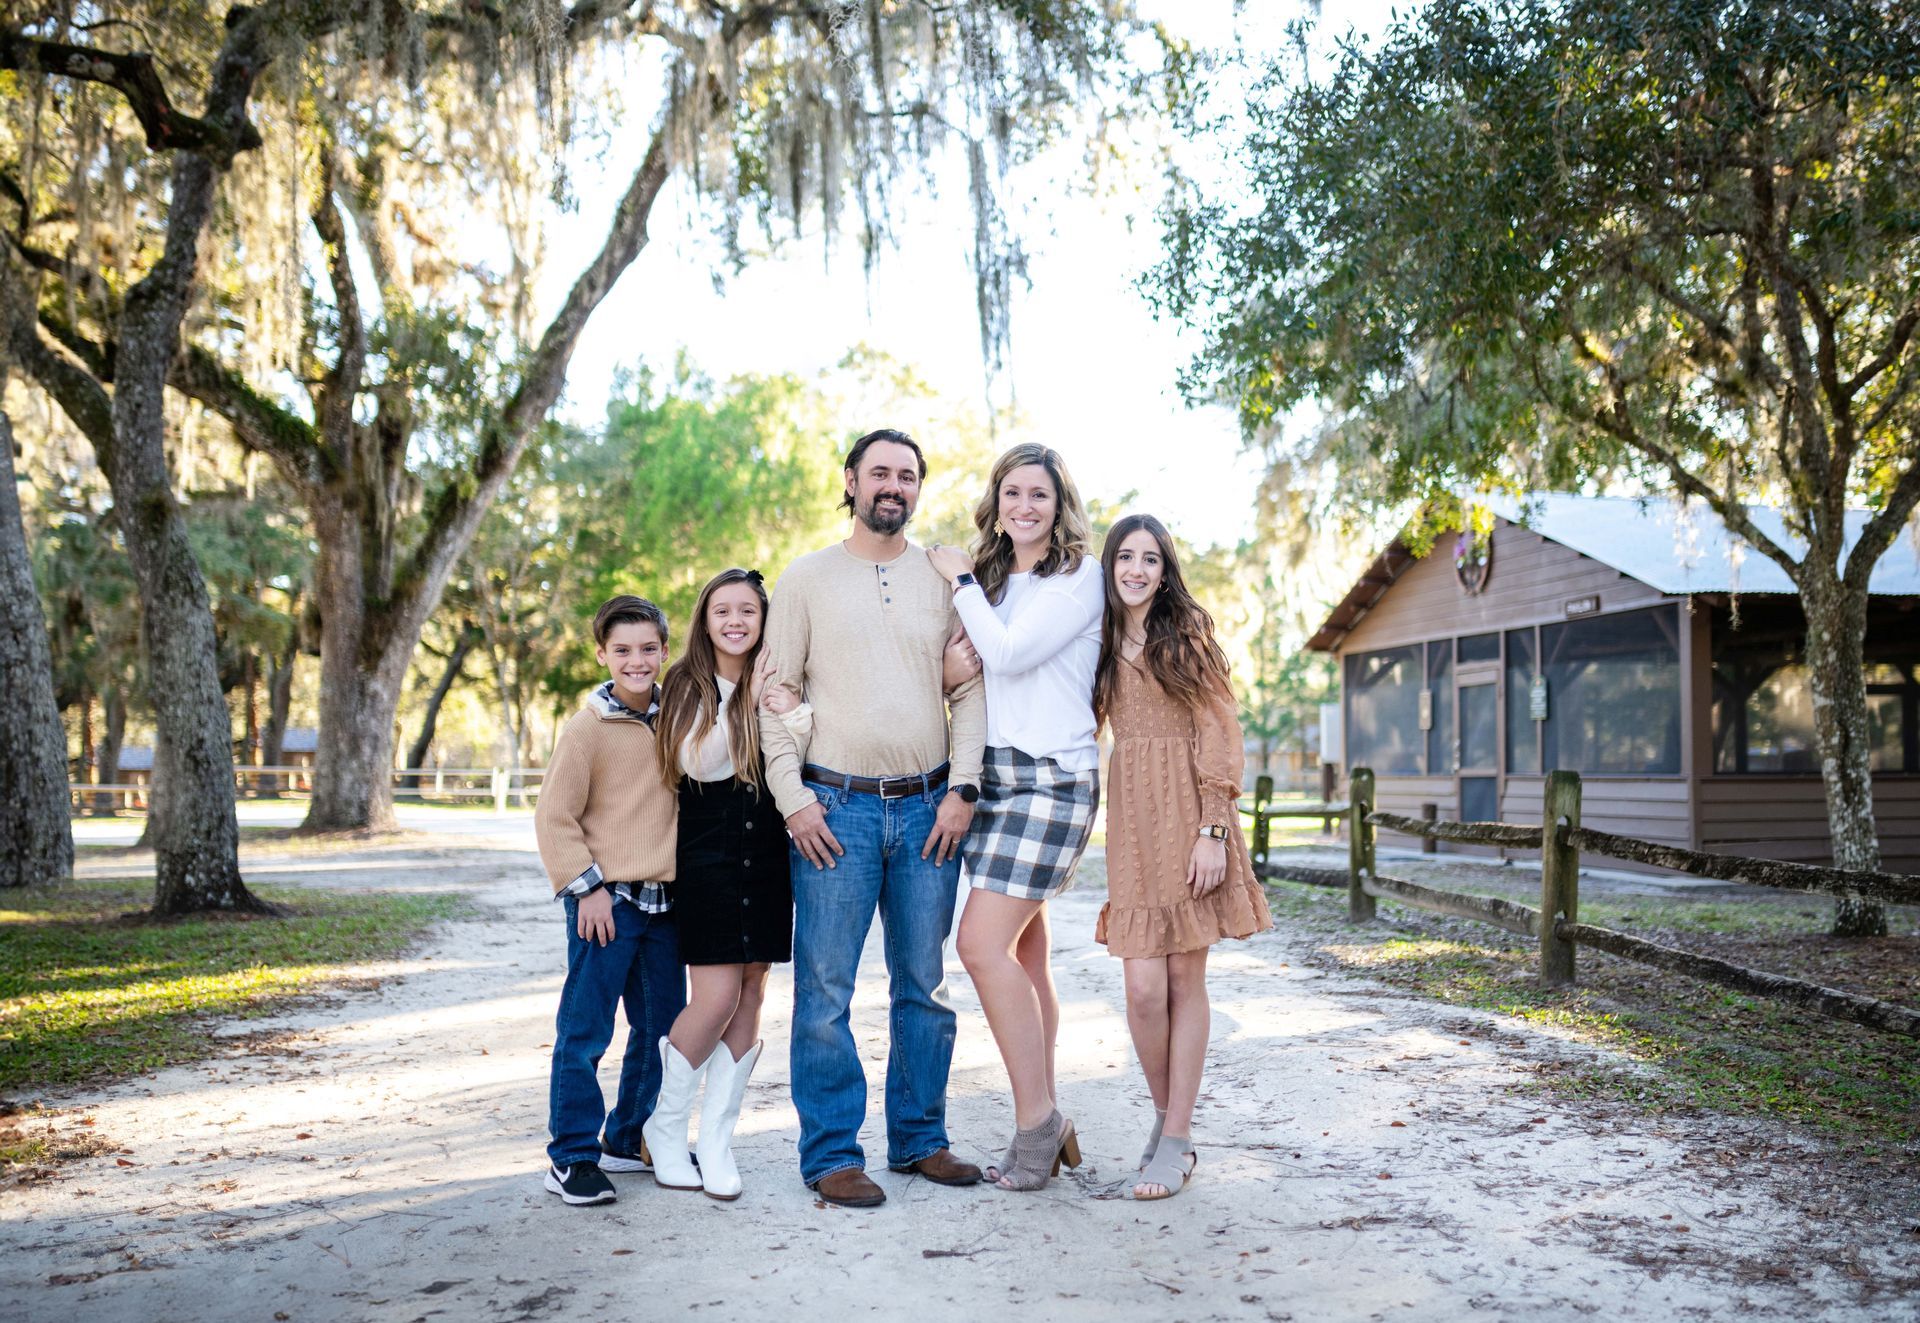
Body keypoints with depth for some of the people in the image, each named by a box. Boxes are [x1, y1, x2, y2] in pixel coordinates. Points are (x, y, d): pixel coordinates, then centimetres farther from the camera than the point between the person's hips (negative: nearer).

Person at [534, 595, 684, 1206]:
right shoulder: (588, 727, -8)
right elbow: (554, 817, -7)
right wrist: (586, 886, -12)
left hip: (664, 902, 6)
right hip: (606, 902, -6)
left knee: (663, 1026, 14)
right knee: (585, 1030, -2)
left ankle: (631, 1139, 29)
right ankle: (572, 1157, 8)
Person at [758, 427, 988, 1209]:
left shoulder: (944, 580, 10)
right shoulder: (807, 578, 4)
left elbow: (971, 690, 8)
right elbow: (775, 693, 2)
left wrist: (962, 789, -2)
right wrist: (792, 798, -6)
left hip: (928, 807, 3)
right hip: (835, 807, -2)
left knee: (926, 984, 9)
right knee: (824, 986, -1)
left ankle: (919, 1138, 21)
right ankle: (832, 1153, 9)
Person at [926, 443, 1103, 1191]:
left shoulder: (1079, 577, -4)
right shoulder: (995, 582, 18)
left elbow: (1007, 652, -15)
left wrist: (961, 580, -3)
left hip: (1052, 777, -7)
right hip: (995, 776, 7)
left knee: (983, 943, -15)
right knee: (1023, 952, 8)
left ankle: (1037, 1120, -3)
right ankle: (1044, 1128, 15)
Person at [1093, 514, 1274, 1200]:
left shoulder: (1187, 631, 2)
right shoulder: (1101, 642, 14)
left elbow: (1220, 734, -3)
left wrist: (1214, 831, -12)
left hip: (1189, 813, -3)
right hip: (1132, 818, 3)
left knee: (1186, 980, 1)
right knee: (1145, 987, -6)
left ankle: (1175, 1141, 10)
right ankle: (1166, 1115, 18)